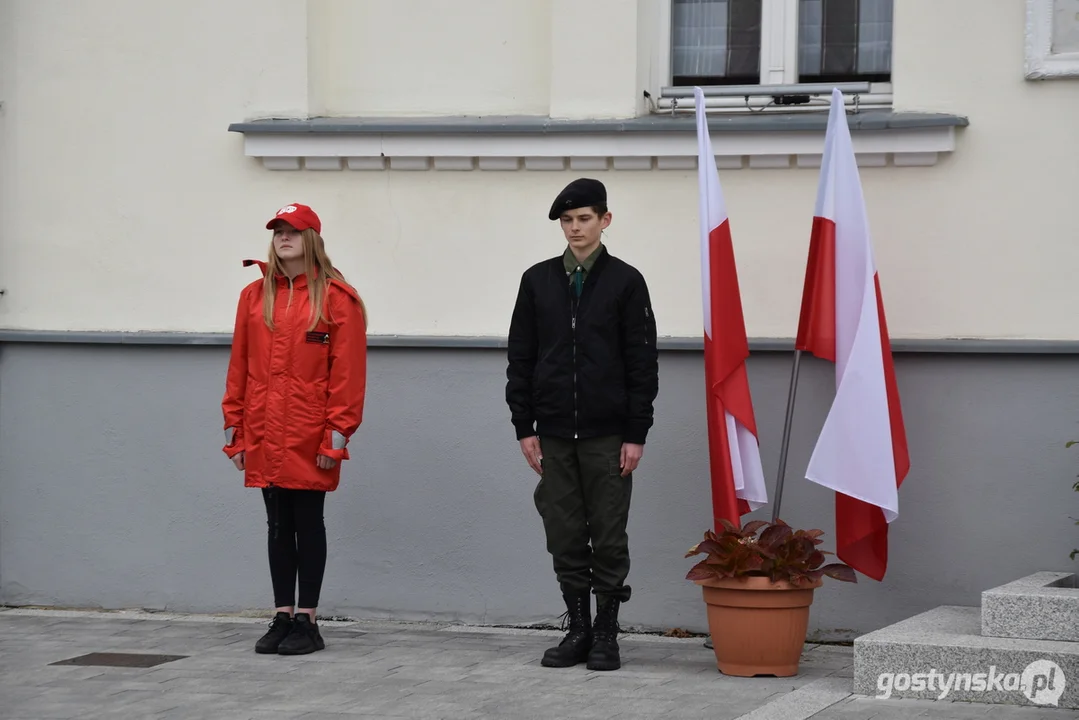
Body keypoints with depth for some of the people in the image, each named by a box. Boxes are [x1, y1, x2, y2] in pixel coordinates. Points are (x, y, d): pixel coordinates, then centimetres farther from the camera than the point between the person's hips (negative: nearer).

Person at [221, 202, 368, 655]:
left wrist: (337, 434, -11)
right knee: (277, 524, 9)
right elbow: (239, 367, 10)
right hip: (264, 438, 4)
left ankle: (306, 622, 9)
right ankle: (282, 619, 15)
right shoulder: (255, 296, 9)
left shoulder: (337, 299, -4)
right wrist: (234, 429, 7)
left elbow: (347, 372, -7)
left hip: (309, 440, -4)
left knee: (308, 523, 3)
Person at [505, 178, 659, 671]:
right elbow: (520, 358, 8)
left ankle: (607, 634, 10)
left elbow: (642, 362, -2)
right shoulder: (538, 280, 7)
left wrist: (636, 434, -7)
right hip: (554, 435, 3)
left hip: (607, 435, -3)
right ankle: (578, 630, 15)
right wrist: (524, 427, 2)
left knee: (609, 538, 2)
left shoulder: (625, 282, -1)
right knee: (565, 539, 6)